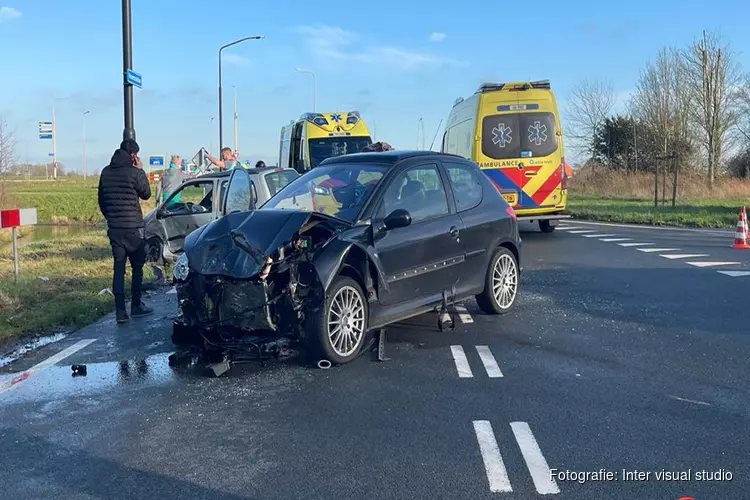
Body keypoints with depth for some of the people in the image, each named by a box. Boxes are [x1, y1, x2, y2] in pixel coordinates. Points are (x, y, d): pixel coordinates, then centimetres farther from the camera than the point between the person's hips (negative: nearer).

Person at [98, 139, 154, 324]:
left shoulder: (106, 172, 7)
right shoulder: (134, 172, -12)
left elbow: (101, 200, 14)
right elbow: (146, 194, 3)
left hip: (114, 228, 5)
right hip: (133, 227, -5)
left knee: (118, 268, 5)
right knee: (137, 267, 10)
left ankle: (120, 311, 2)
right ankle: (136, 305, 15)